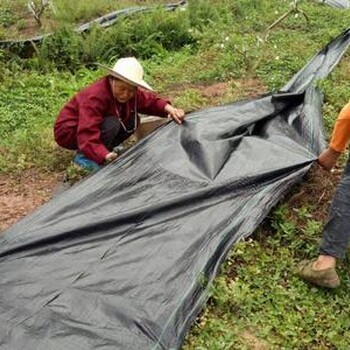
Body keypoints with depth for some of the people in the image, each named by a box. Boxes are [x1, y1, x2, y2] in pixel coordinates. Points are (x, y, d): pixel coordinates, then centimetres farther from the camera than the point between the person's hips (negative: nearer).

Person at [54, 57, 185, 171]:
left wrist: (168, 108, -20)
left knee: (132, 120, -10)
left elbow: (150, 100, 1)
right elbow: (87, 135, -43)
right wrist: (105, 156, -57)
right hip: (68, 131, -8)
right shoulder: (95, 97, -36)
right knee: (112, 124, -33)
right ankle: (83, 157, -16)